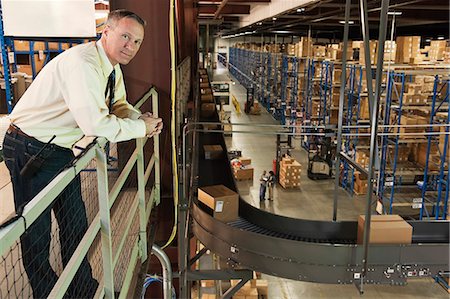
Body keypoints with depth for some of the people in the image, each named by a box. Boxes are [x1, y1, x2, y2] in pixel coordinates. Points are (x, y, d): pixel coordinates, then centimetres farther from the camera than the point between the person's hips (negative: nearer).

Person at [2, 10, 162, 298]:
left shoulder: (113, 68, 4)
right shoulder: (82, 63, -27)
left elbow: (119, 105, 17)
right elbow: (95, 123, -35)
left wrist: (142, 118, -5)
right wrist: (141, 128, -21)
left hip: (61, 150, 9)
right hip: (30, 152, -9)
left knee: (76, 225, 17)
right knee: (37, 234, 4)